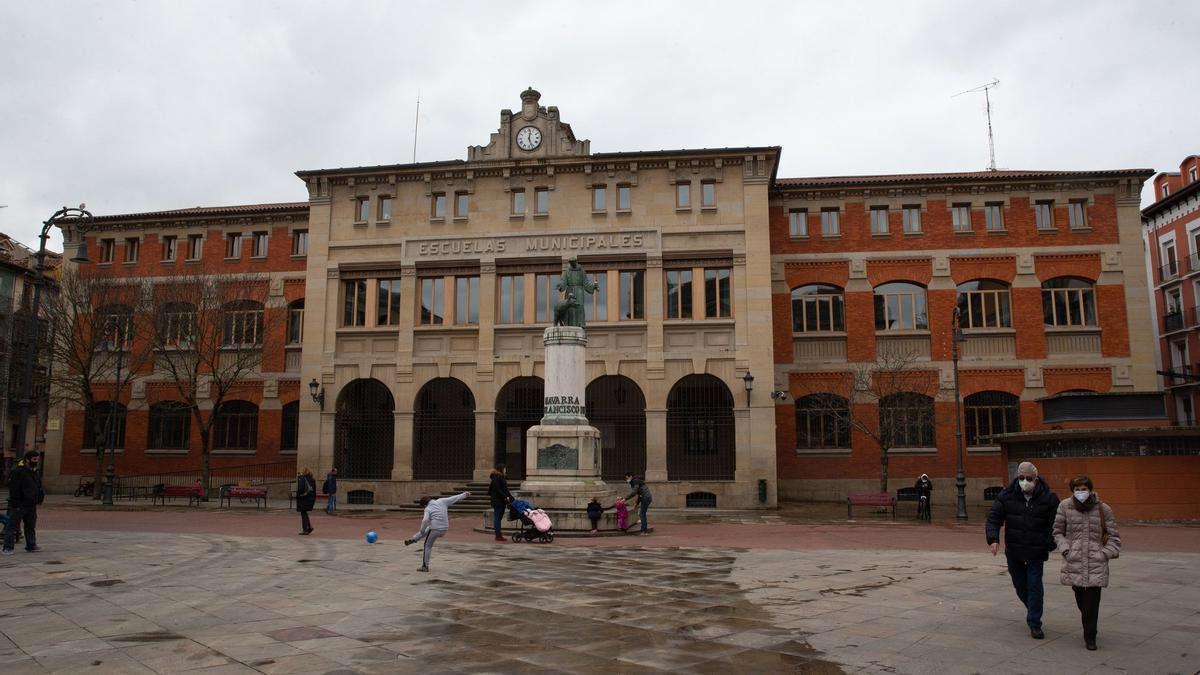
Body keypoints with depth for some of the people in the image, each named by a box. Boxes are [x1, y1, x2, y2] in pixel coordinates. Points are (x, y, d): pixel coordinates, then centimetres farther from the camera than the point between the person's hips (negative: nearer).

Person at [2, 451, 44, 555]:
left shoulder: (36, 473, 13)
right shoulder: (18, 472, -13)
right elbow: (14, 489, -16)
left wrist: (41, 494, 6)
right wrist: (16, 503, -19)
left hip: (31, 506, 8)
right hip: (19, 506, -8)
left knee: (31, 527, 14)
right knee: (13, 526, -3)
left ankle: (31, 546, 23)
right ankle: (7, 547, 1)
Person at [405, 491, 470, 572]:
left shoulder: (428, 509, -7)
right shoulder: (442, 501, 3)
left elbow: (425, 521, -20)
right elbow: (454, 498, 7)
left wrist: (421, 531, -7)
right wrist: (464, 495, 15)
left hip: (435, 529, -6)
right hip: (444, 530, 6)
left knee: (428, 546, 10)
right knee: (426, 530, 30)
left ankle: (425, 566, 12)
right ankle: (413, 539, 46)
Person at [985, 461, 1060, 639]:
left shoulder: (1048, 497, -7)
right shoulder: (1007, 495, -4)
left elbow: (1057, 524, 0)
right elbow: (994, 517, -3)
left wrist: (1050, 544, -9)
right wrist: (993, 538, -16)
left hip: (1036, 551, -2)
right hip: (1013, 550, 3)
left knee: (1035, 586, -3)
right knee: (1020, 585, 14)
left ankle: (1034, 624, 8)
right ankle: (1033, 609, 41)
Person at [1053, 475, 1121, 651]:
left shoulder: (1103, 509, 0)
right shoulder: (1065, 506, 1)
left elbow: (1113, 536, 9)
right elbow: (1058, 532, 10)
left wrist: (1106, 553, -3)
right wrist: (1066, 549, -3)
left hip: (1096, 563, -1)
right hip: (1074, 562, 1)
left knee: (1092, 601, -6)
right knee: (1080, 599, 6)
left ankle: (1090, 637, 6)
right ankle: (1089, 631, 31)